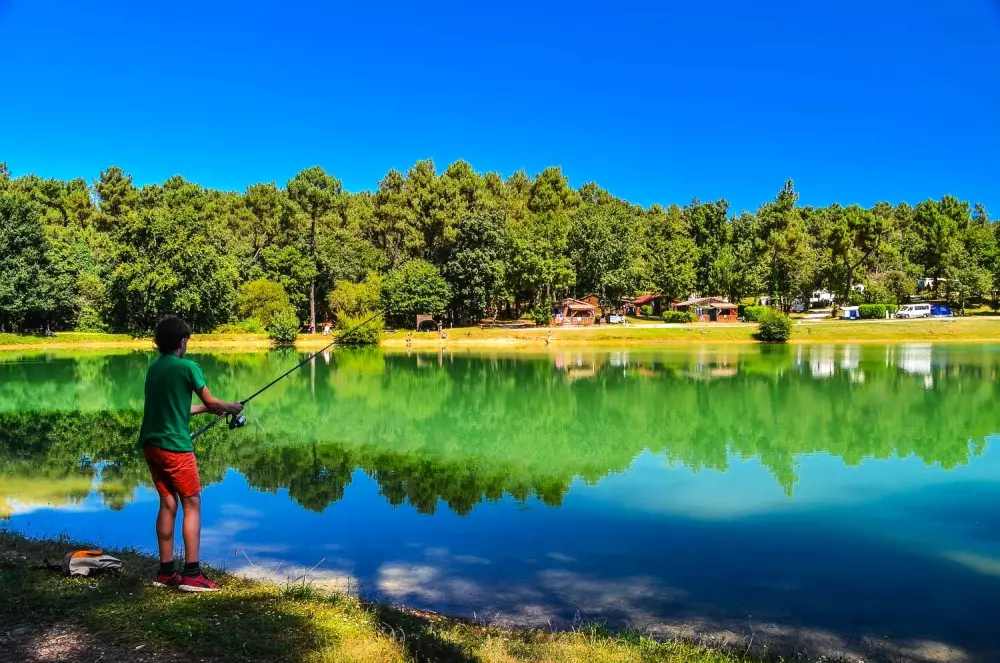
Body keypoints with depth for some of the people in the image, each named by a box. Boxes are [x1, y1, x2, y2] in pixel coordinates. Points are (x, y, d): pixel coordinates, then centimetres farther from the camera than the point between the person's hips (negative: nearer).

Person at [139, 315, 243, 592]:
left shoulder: (153, 367, 14)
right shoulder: (187, 367, -9)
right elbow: (211, 403, -2)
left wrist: (207, 409, 27)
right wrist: (232, 407, 16)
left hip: (151, 444, 7)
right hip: (174, 445, -7)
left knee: (168, 503, 13)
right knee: (192, 504, -1)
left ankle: (166, 572, 16)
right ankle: (191, 574, -2)